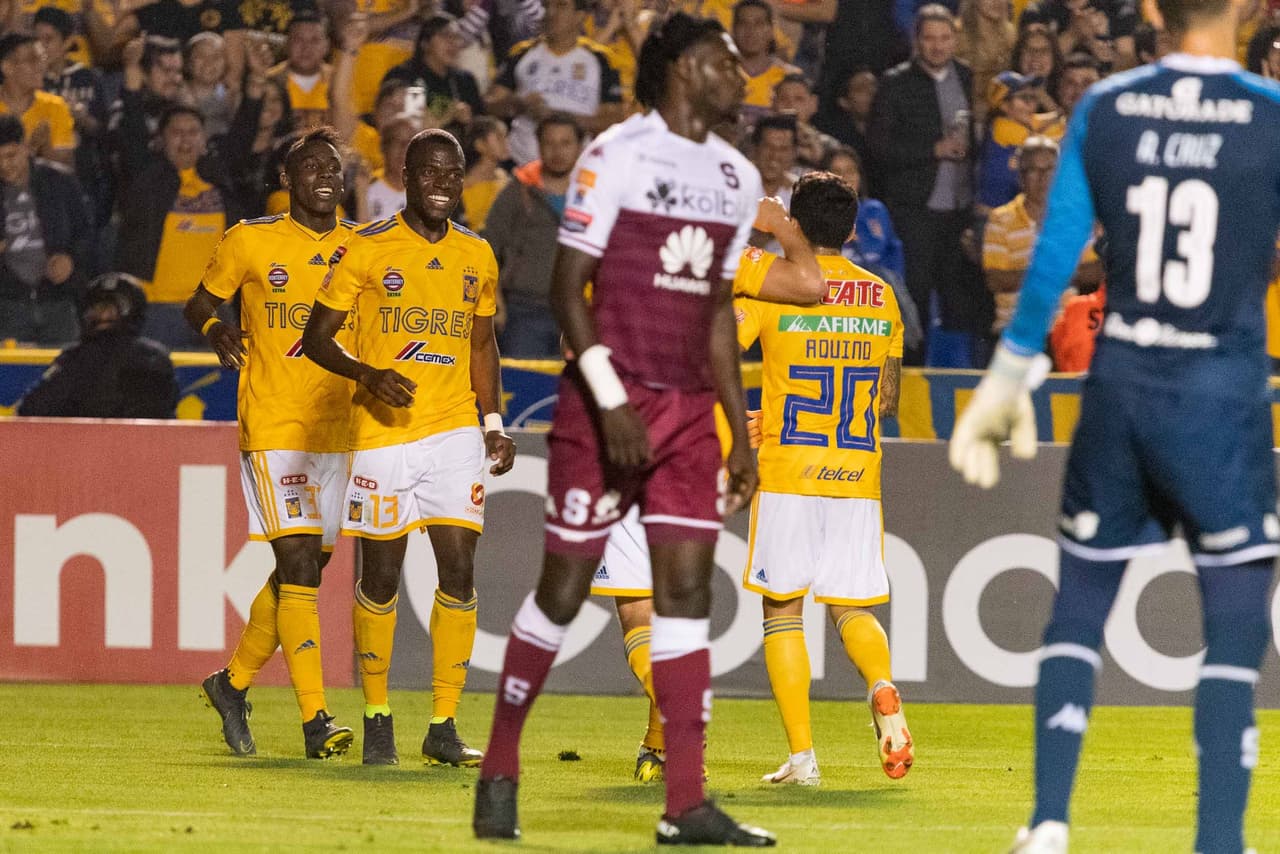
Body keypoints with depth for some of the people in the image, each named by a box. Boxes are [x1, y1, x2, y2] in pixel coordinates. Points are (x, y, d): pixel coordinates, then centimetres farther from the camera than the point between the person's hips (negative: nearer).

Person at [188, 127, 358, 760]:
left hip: (340, 430, 5)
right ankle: (315, 719, -17)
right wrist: (214, 329, -12)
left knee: (301, 573, 10)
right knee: (300, 565, -15)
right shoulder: (250, 242, -1)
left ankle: (233, 683, 32)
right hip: (273, 428, -5)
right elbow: (199, 304, 11)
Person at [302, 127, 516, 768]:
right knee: (381, 575, 2)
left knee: (459, 571, -6)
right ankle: (377, 718, 17)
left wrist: (494, 423, 12)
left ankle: (443, 727, -1)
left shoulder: (477, 257, 10)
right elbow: (317, 337, -1)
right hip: (382, 430, -3)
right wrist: (369, 376, -19)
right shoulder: (367, 249, -3)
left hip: (454, 432, 3)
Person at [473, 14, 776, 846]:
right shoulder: (618, 154, -8)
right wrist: (611, 402, -18)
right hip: (608, 404, -6)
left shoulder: (737, 177, 13)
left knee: (688, 586, -1)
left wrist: (741, 433, 14)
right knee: (566, 583, -2)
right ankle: (499, 772, 12)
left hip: (689, 409, 6)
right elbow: (567, 285, -10)